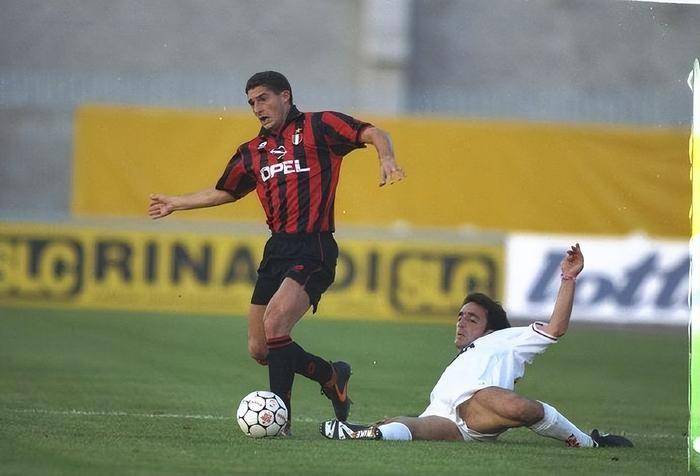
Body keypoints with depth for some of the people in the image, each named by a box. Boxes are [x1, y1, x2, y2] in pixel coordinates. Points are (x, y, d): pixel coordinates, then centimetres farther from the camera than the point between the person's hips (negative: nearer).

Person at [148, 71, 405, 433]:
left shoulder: (317, 127, 1)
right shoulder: (252, 152, 19)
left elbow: (373, 134, -5)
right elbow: (224, 192, 35)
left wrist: (386, 158, -26)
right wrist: (176, 204, 40)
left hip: (313, 250, -7)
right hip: (277, 250, 7)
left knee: (275, 324, -25)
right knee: (259, 350, 5)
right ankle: (332, 375, 27)